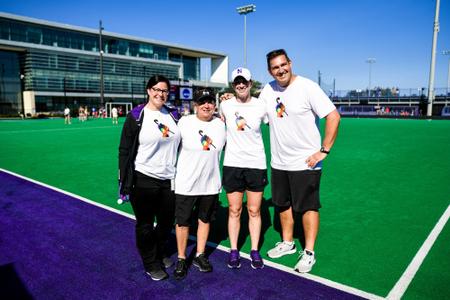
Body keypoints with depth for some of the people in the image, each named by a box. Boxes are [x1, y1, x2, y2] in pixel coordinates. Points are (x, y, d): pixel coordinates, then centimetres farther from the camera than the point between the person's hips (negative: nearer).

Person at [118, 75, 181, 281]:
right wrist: (125, 182, -9)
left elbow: (179, 144, 18)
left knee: (167, 222, 16)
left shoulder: (172, 115, 6)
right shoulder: (136, 116, -7)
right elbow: (124, 150, -6)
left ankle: (160, 254, 41)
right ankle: (150, 264, 30)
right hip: (144, 180, -4)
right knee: (145, 224, 9)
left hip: (169, 179, 5)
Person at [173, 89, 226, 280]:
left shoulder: (221, 124, 1)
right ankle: (181, 259, 26)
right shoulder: (184, 122, -9)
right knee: (183, 221, 7)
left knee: (205, 219, 15)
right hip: (186, 183, -3)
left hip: (211, 183, 3)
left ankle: (200, 256, 33)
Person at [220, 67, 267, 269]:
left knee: (254, 211, 7)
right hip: (232, 164, 1)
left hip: (256, 164, 0)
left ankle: (254, 251, 22)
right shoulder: (225, 105, 0)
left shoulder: (261, 106, -3)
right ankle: (233, 251, 22)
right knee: (234, 210, 7)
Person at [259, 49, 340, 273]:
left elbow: (333, 116, -16)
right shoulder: (268, 90, 4)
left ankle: (309, 253, 20)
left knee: (308, 207, 5)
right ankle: (287, 243, 36)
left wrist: (324, 150, -18)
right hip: (278, 162, 6)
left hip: (305, 162, -6)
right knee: (283, 205, 17)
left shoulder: (307, 87, -14)